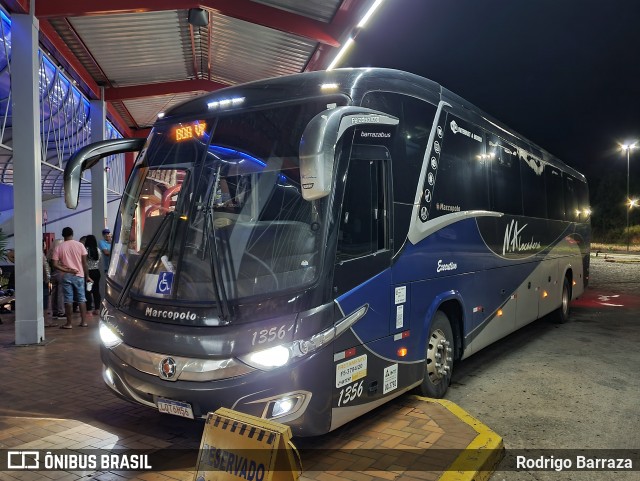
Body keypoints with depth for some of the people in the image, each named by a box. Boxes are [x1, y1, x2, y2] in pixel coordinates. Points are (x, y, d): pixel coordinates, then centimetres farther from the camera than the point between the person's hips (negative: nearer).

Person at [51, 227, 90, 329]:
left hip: (66, 276, 0)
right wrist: (87, 276, 4)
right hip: (79, 275, 0)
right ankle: (84, 321, 8)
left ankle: (69, 323, 6)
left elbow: (55, 264, -8)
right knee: (82, 299, 7)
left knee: (68, 299, 3)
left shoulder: (59, 247, 0)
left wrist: (67, 270, -7)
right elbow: (84, 263, -2)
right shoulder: (80, 245, -1)